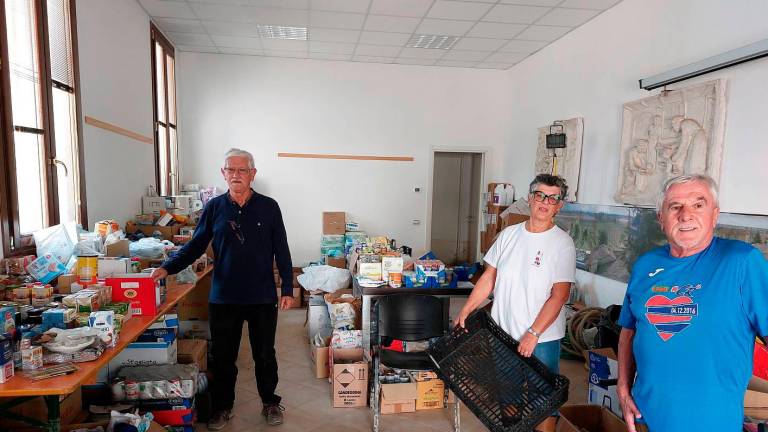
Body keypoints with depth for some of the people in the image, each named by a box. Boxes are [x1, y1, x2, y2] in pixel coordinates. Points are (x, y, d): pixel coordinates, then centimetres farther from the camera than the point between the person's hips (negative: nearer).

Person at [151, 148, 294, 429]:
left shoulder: (268, 207, -3)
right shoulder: (214, 208, 1)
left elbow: (281, 251, -2)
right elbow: (195, 246, 4)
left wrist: (287, 289, -4)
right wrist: (167, 268, -10)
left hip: (262, 298, -1)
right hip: (223, 298, 1)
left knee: (265, 354, 13)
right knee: (222, 356, 13)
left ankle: (270, 403, 33)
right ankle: (222, 407, 34)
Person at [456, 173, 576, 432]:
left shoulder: (562, 244, -10)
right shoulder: (509, 234, 2)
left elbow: (559, 296, -14)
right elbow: (489, 278, 6)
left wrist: (533, 334, -20)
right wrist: (465, 312, 3)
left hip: (542, 339, -4)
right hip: (502, 331, 4)